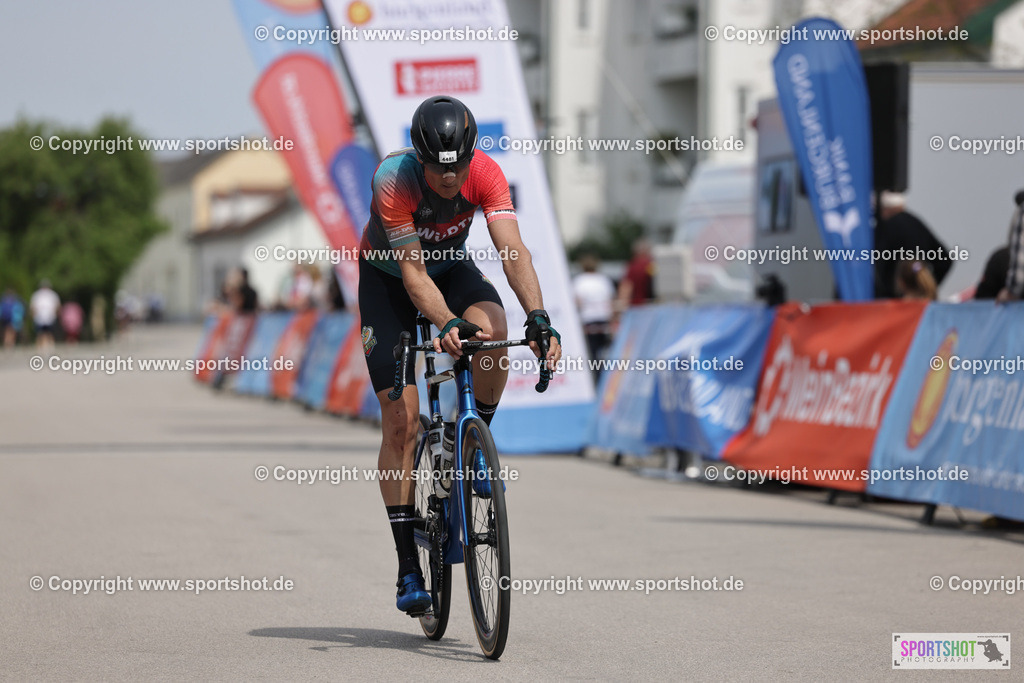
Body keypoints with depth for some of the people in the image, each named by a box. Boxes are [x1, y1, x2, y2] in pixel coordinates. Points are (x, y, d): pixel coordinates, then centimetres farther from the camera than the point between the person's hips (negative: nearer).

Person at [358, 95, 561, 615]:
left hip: (451, 266, 2)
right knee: (401, 421, -11)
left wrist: (538, 317, -50)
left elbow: (513, 250, -35)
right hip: (388, 278, -2)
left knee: (493, 330, -34)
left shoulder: (485, 174, -27)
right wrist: (447, 324, -54)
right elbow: (413, 271, -37)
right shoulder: (393, 179, -34)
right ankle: (408, 568, -6)